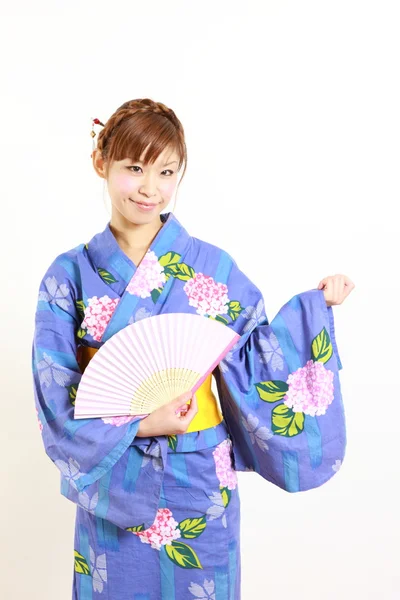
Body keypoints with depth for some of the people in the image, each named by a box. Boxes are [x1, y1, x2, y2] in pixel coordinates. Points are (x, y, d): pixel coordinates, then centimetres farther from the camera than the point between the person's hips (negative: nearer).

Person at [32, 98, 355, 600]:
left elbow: (256, 360, -1)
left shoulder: (213, 267, -5)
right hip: (110, 483, 0)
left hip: (200, 484, 1)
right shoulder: (70, 275, -6)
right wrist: (139, 425, -19)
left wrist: (313, 308, -5)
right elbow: (56, 396, -9)